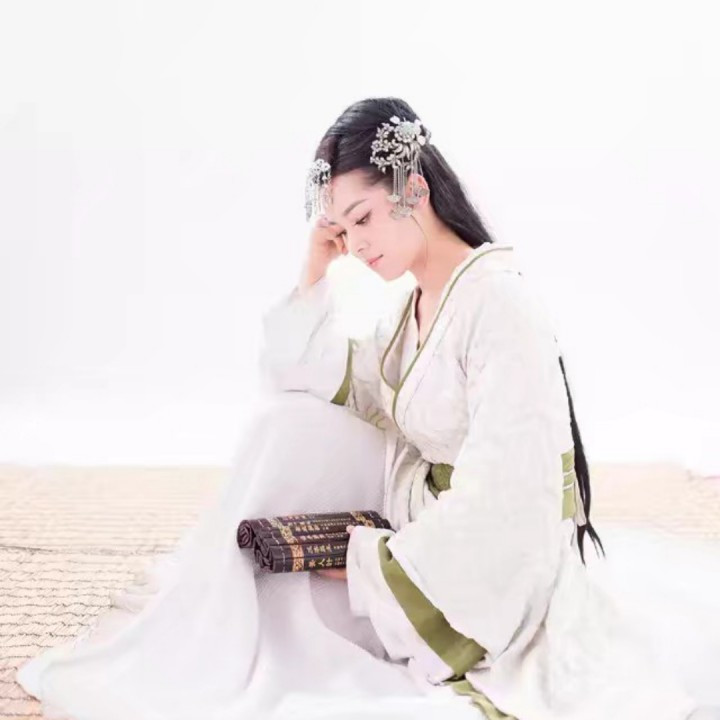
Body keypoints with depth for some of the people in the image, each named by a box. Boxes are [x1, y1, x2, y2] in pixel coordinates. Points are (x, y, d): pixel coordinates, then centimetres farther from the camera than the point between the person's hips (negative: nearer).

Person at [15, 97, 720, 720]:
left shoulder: (498, 300, -21)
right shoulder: (410, 309, 7)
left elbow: (501, 501, -26)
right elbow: (297, 376, 8)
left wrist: (372, 565, -17)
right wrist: (317, 259, 2)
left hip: (494, 588, -8)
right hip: (426, 537, 9)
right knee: (292, 422, 1)